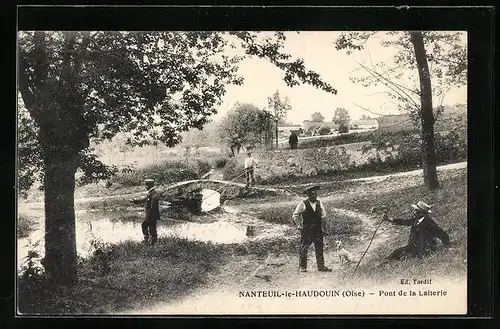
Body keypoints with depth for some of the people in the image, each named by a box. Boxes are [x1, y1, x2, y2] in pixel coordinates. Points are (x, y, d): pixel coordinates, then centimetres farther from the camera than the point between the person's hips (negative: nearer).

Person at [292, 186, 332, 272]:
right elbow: (294, 216, -2)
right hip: (306, 230, -4)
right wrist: (299, 226, -6)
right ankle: (303, 267, 7)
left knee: (319, 248, 3)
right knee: (304, 248, -2)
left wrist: (324, 227, 11)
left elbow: (323, 216, 18)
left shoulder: (319, 203, 9)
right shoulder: (303, 204, -6)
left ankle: (321, 266, 7)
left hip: (318, 229, 4)